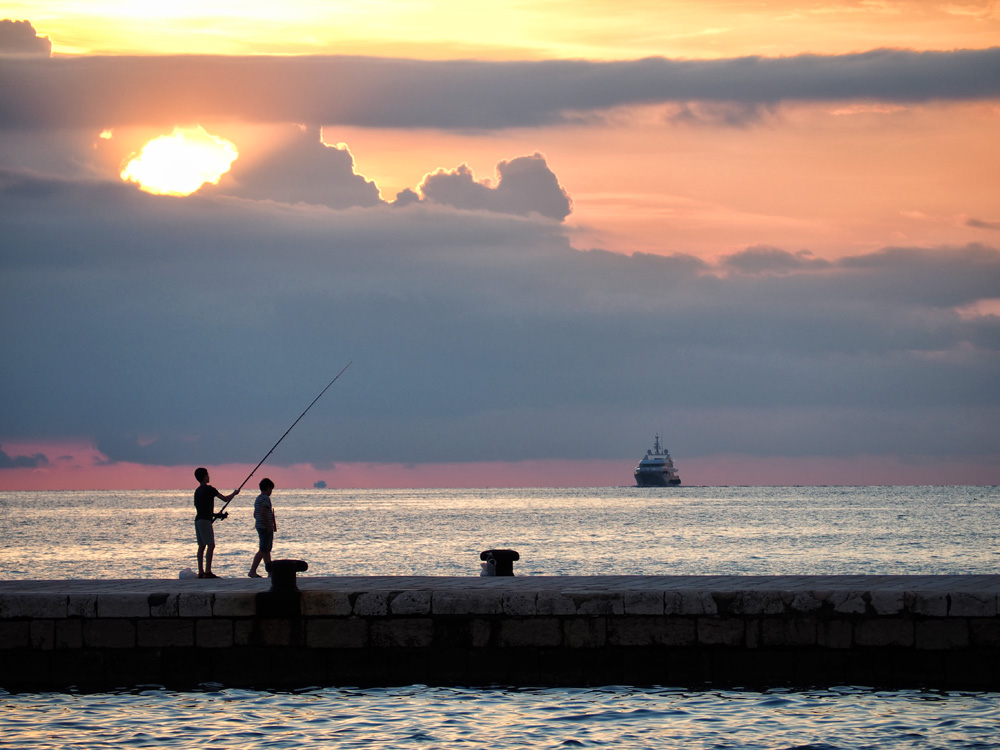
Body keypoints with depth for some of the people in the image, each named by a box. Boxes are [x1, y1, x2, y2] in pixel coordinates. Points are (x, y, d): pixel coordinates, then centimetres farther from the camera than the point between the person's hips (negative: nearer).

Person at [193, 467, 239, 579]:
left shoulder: (197, 491, 17)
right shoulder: (208, 489, -9)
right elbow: (225, 499, -5)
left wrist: (215, 514, 28)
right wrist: (234, 493, 15)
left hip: (198, 520, 9)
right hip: (205, 520, -9)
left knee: (202, 546, 8)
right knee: (210, 545, -11)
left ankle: (201, 572, 6)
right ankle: (207, 571, -19)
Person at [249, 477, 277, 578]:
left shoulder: (258, 499, 16)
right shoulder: (265, 498, -14)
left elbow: (255, 514, 21)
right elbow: (263, 513, -23)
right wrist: (269, 525, -19)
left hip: (260, 526, 10)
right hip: (265, 528, -10)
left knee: (267, 550, 13)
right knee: (263, 550, -10)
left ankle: (270, 571, 17)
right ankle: (252, 571, -13)